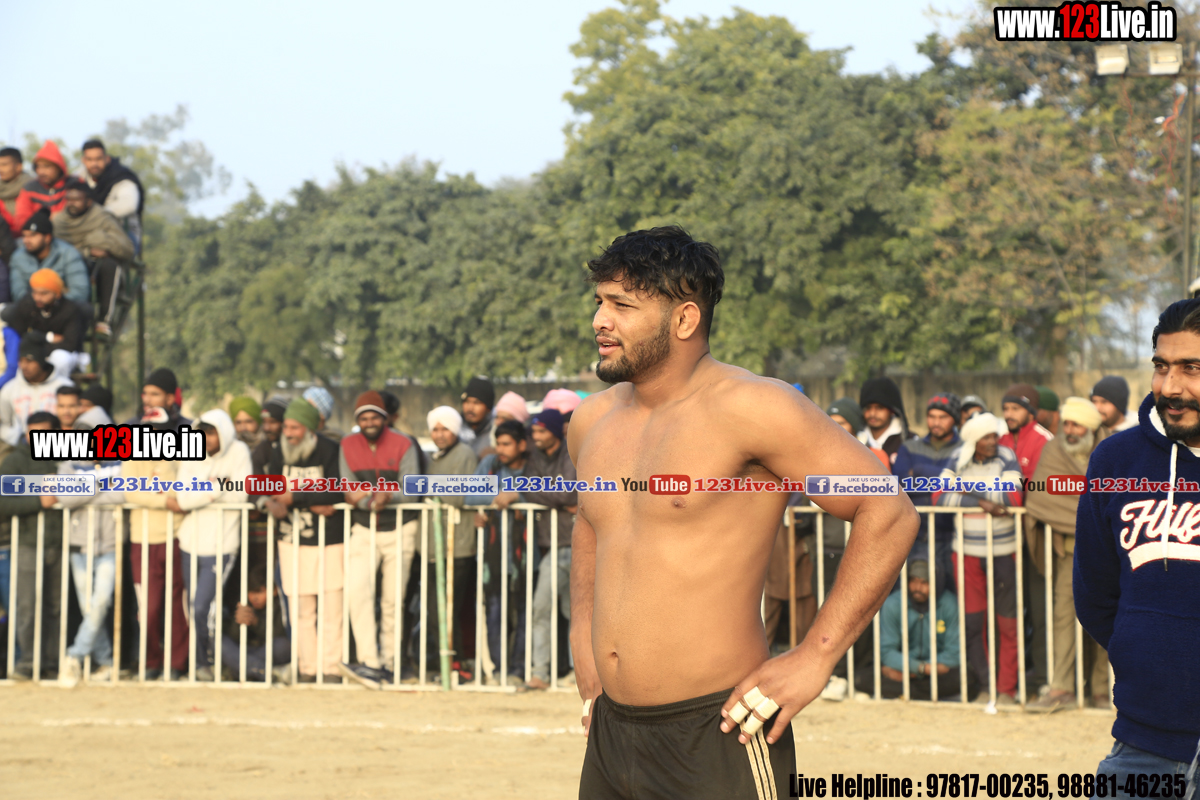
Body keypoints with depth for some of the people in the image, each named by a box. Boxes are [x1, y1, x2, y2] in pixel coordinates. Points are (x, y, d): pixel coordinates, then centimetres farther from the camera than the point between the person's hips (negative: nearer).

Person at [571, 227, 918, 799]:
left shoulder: (750, 409, -12)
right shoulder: (592, 422, 10)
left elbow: (890, 515, -14)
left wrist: (814, 659, -15)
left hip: (715, 735, -7)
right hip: (610, 730, 7)